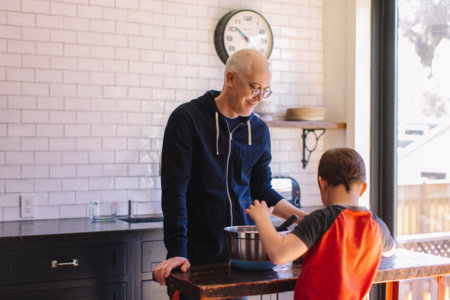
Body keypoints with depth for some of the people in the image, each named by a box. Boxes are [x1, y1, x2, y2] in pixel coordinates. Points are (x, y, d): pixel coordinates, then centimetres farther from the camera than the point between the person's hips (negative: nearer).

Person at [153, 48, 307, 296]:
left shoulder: (259, 130, 6)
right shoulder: (187, 118, -9)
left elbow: (261, 190, 13)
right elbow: (175, 190, -14)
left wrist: (302, 217, -2)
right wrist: (177, 253, -20)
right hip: (196, 255, -4)